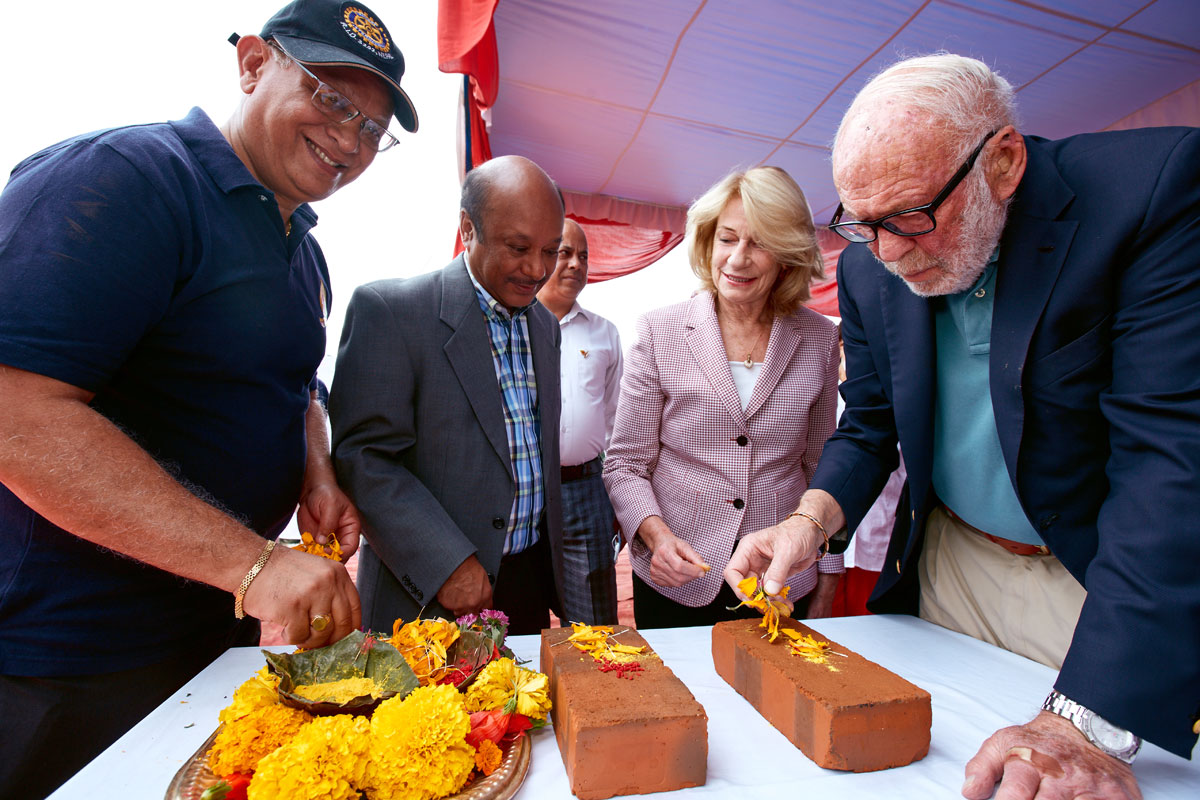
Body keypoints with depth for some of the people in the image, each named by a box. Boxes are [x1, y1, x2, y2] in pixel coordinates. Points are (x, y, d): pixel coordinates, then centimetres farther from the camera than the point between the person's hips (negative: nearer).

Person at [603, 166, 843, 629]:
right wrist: (656, 534, -22)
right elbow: (625, 465, -5)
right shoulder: (659, 332, -7)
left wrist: (827, 582, 8)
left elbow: (822, 468, 7)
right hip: (675, 580, -1)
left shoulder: (819, 340, 0)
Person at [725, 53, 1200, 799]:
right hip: (950, 568, 4)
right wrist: (812, 519, -18)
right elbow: (870, 425, 2)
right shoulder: (869, 268, -6)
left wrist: (1091, 720, -33)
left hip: (1113, 584, -3)